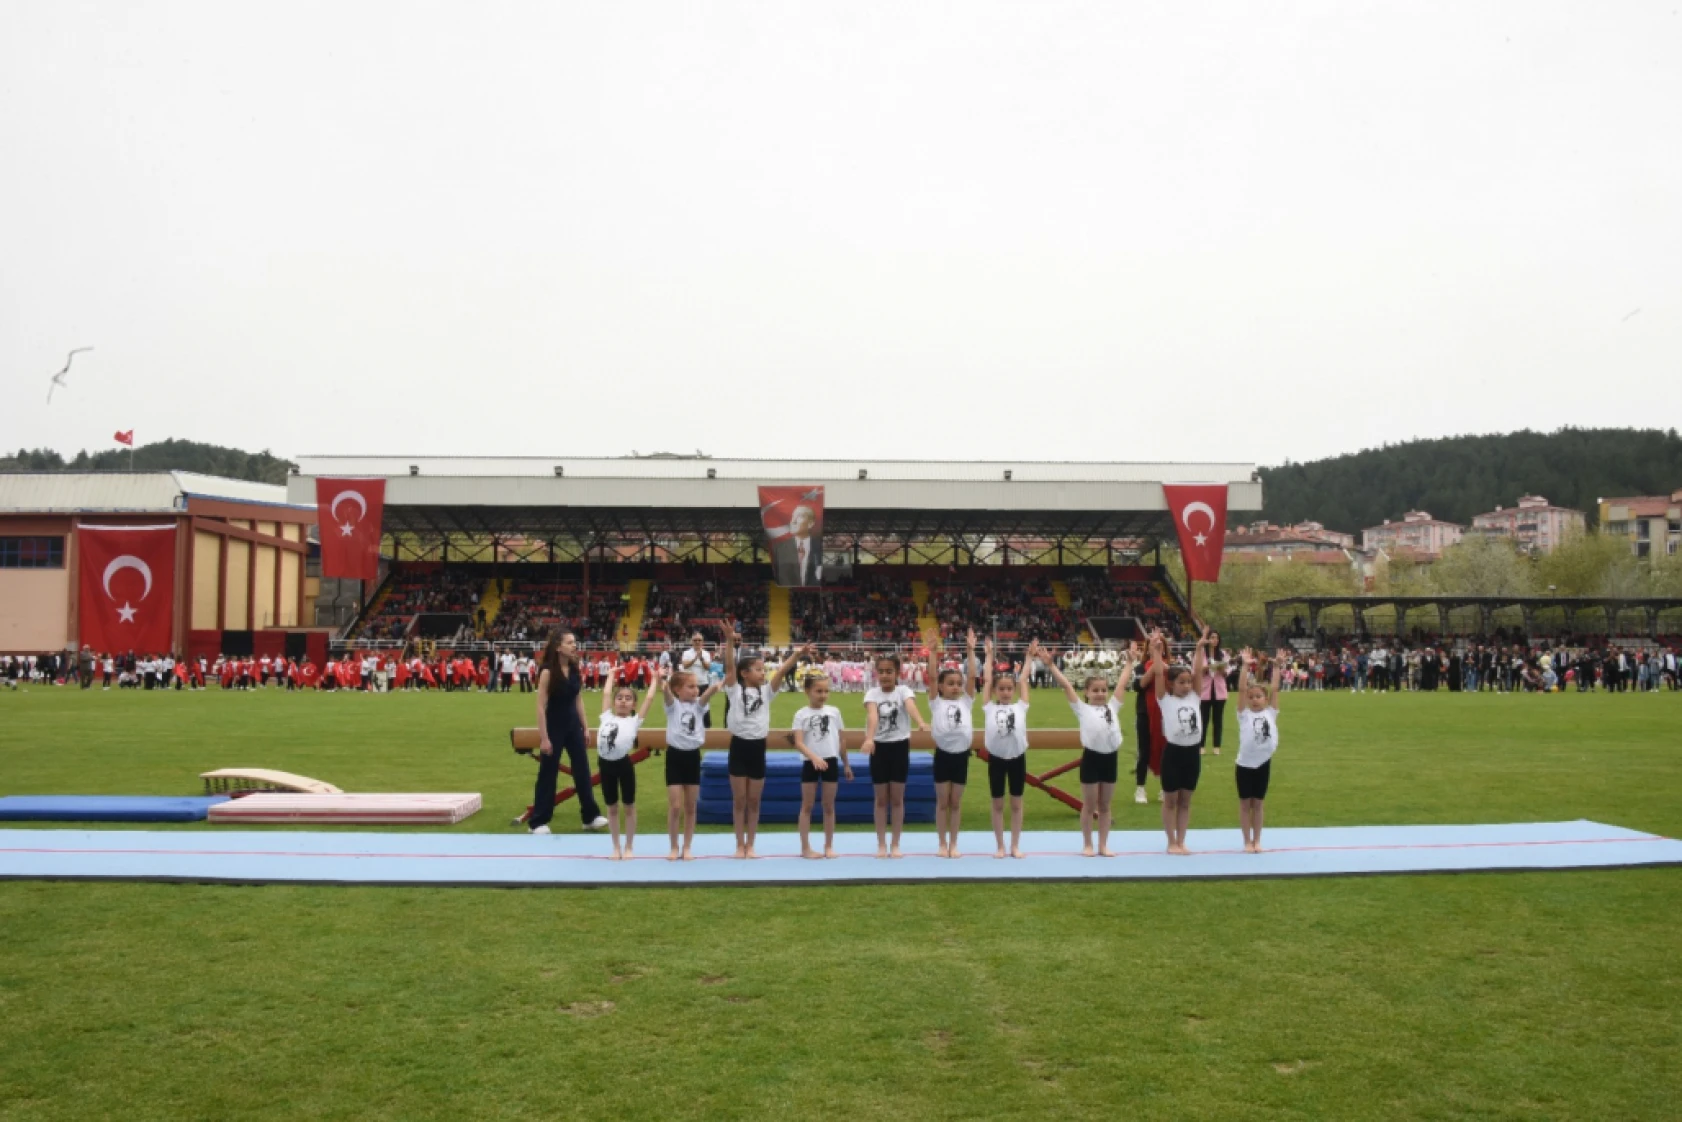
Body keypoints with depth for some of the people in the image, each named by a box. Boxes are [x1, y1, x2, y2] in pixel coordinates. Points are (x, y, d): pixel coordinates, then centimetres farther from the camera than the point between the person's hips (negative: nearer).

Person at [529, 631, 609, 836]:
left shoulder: (576, 671, 3)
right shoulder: (548, 672, -16)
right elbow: (541, 707, -16)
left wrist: (585, 727, 8)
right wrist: (544, 738, -18)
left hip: (573, 725, 6)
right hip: (554, 727, -6)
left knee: (582, 769, 8)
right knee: (547, 773, 1)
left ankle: (590, 816, 18)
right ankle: (538, 822, 11)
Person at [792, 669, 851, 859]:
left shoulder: (834, 711, 5)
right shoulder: (801, 714, -4)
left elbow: (841, 740, 11)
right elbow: (798, 742, -13)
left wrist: (846, 764, 14)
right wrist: (814, 757, -28)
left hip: (831, 762, 2)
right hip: (810, 763, -2)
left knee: (829, 806, 9)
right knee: (807, 806, 4)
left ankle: (829, 846, 16)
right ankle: (805, 847, 9)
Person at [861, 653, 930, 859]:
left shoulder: (904, 691, -7)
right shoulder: (872, 693, -5)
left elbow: (911, 706, -30)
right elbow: (872, 715, -25)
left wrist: (921, 722, -52)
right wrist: (869, 738, -44)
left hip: (899, 746, -1)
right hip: (879, 747, 1)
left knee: (897, 798, 6)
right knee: (881, 799, 7)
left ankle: (895, 845, 15)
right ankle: (881, 845, 15)